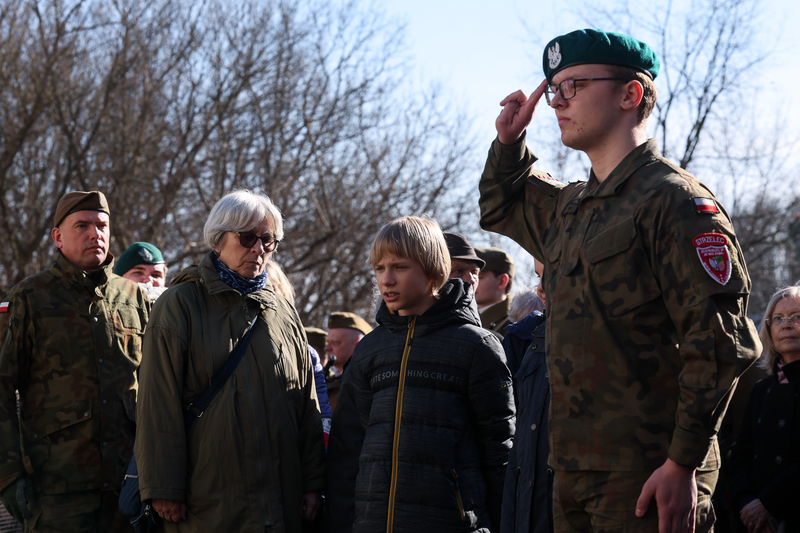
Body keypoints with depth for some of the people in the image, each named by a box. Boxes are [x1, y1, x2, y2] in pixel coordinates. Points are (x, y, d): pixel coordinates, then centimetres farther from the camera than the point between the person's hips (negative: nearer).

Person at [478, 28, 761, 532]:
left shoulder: (675, 200, -9)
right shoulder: (569, 207, 17)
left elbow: (721, 343, -16)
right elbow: (500, 210, 40)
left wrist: (684, 463, -19)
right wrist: (509, 142, 20)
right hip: (575, 475, 8)